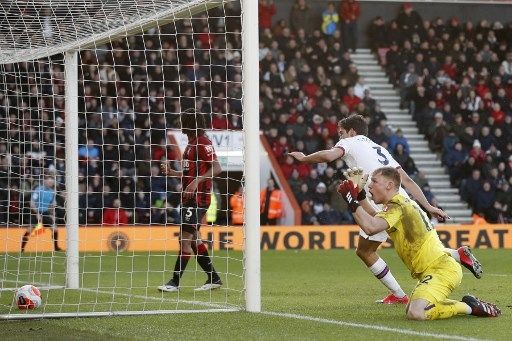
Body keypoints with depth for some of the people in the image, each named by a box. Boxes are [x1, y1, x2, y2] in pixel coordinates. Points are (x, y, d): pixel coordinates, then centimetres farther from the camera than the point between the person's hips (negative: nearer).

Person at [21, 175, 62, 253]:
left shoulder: (52, 191, 2)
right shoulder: (38, 190, -16)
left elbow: (52, 204, 15)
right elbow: (32, 203, -18)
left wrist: (52, 215, 9)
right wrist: (37, 214, -23)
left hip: (46, 213, 5)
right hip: (36, 212, -5)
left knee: (55, 229, -2)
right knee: (29, 230, -14)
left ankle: (56, 247, 14)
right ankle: (22, 248, -5)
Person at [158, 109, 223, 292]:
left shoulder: (202, 143, -12)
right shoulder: (191, 144, 19)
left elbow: (216, 168, -21)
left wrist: (196, 182, -29)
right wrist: (171, 172, 14)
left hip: (198, 198, -11)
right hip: (189, 198, 11)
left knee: (185, 238, -10)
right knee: (193, 239, 12)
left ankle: (175, 282, -8)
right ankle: (213, 279, 18)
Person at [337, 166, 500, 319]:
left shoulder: (397, 206, -13)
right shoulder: (404, 202, 18)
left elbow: (370, 227, -29)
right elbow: (374, 218, 30)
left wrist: (352, 201, -18)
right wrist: (360, 195, 20)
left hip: (441, 269, -10)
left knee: (416, 313, -27)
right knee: (411, 310, 18)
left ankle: (469, 307, -10)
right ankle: (467, 304, 14)